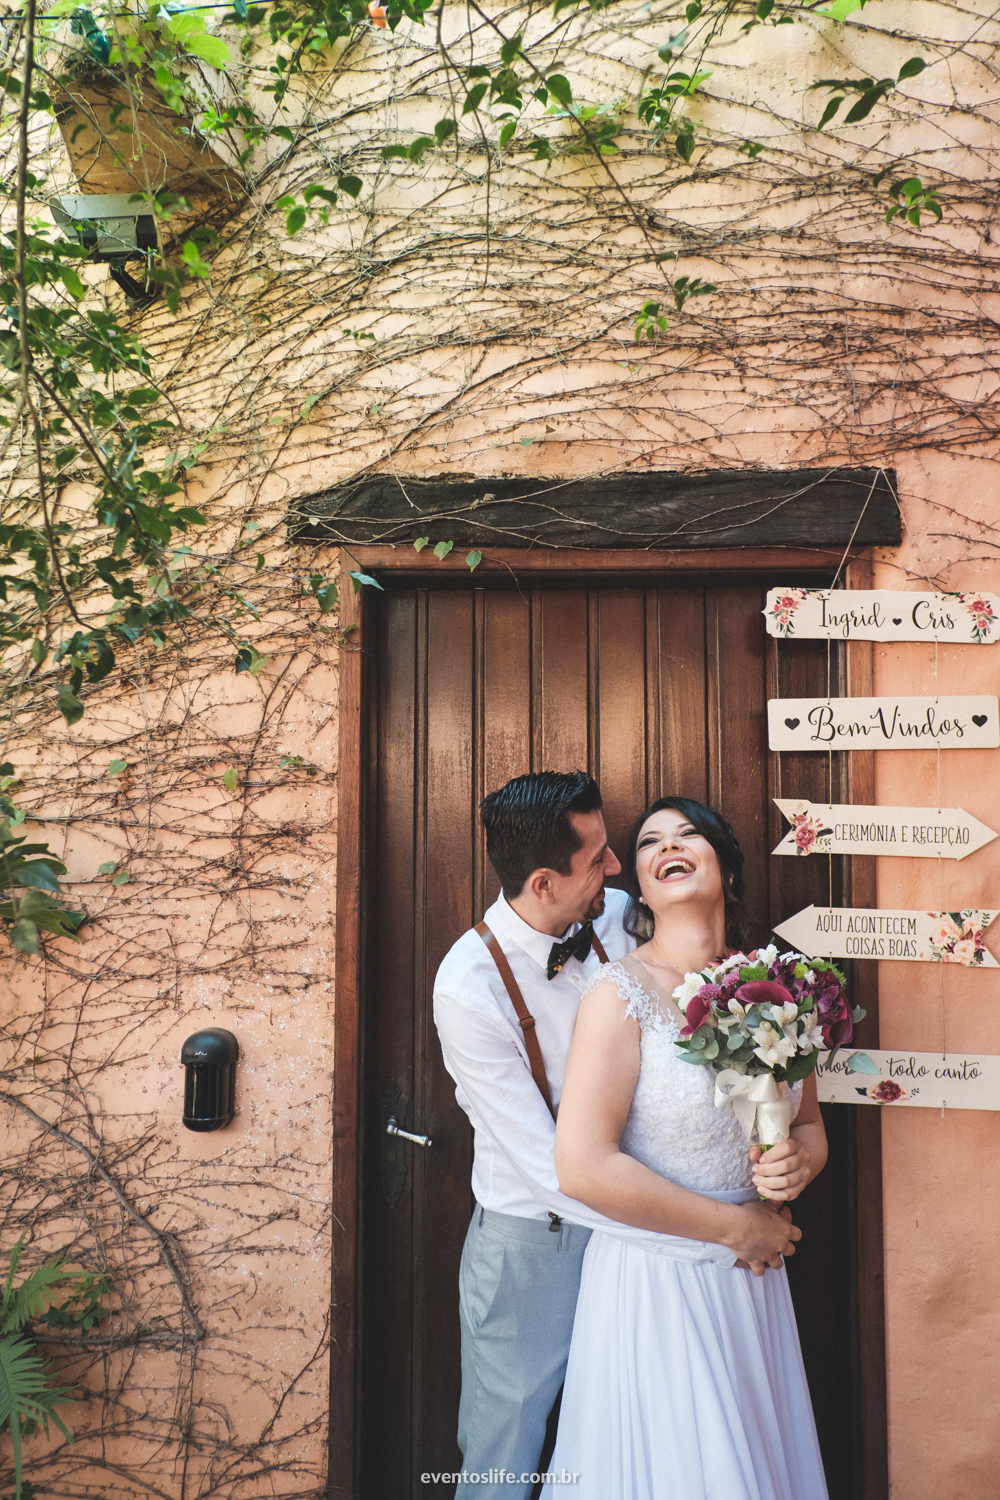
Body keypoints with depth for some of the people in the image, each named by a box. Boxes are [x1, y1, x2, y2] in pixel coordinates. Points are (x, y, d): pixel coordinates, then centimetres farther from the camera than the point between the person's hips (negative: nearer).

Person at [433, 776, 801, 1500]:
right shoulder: (470, 987, -27)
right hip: (532, 1242, -5)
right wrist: (724, 1229, -27)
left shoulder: (616, 918, -11)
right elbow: (555, 1171, -28)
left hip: (627, 1214, 5)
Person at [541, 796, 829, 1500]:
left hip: (754, 1280, 5)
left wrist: (798, 1163, -10)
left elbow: (810, 1126, 14)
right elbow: (583, 1166, -21)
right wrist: (732, 1223, -14)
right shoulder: (622, 992, -15)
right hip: (654, 1280, -5)